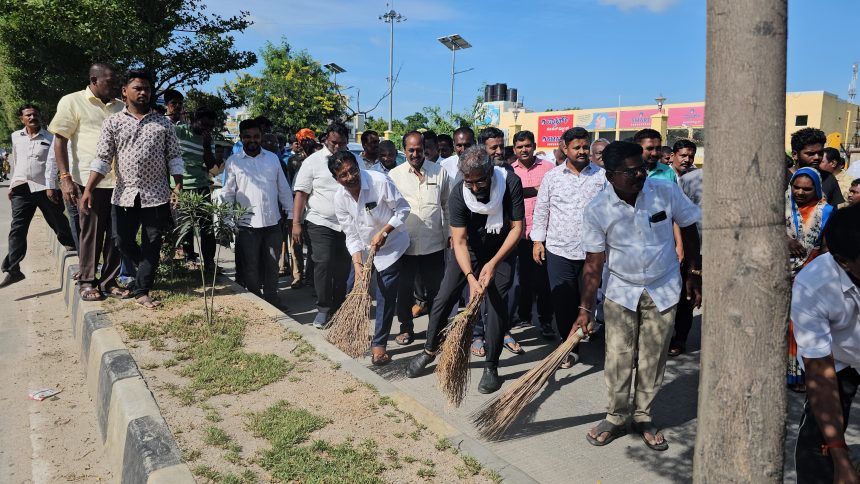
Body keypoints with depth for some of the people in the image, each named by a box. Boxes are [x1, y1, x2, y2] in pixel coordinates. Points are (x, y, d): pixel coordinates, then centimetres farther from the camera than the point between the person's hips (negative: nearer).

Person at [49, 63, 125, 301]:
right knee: (91, 233, 4)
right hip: (90, 180, -4)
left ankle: (109, 281, 17)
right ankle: (87, 281, 16)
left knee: (117, 234, 6)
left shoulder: (121, 107, 14)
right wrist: (65, 177, -11)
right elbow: (60, 140, -1)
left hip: (120, 181, 4)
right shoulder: (72, 102, 2)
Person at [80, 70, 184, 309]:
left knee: (152, 245, 3)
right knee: (123, 242, 6)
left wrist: (178, 187, -4)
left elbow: (174, 157, 6)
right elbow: (102, 160, 0)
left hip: (157, 196, 0)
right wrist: (88, 190, -9)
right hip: (124, 195, 1)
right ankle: (147, 271, 34)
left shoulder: (163, 123, 6)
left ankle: (141, 290, 14)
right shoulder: (113, 123, 5)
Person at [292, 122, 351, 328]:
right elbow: (301, 193, -5)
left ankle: (337, 309, 22)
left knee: (343, 267, 8)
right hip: (321, 223, -3)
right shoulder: (313, 161, -3)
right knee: (323, 262, -13)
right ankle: (323, 309, -1)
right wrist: (296, 223, -11)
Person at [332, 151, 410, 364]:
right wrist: (357, 262, -18)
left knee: (386, 296, -3)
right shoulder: (340, 198, -10)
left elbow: (403, 209, -17)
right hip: (364, 248, 5)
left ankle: (379, 344, 9)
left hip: (391, 246, -5)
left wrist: (383, 233, -24)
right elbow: (351, 234, -7)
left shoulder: (379, 181, -25)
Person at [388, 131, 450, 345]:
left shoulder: (439, 172, 2)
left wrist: (450, 234, 7)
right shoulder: (394, 175, 1)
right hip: (404, 244, 0)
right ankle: (406, 328, 26)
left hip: (434, 244, 0)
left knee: (435, 289, 9)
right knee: (404, 289, 10)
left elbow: (447, 206, 9)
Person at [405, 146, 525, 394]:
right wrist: (470, 277, -38)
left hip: (501, 250, -1)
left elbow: (517, 227, -21)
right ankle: (429, 351, 22)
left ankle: (491, 366, 9)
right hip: (468, 249, 1)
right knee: (443, 299, 0)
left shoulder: (510, 182, -28)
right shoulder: (458, 193, -27)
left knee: (498, 306, -8)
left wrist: (493, 264, -28)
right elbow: (459, 241, -25)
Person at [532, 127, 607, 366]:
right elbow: (541, 210, 8)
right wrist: (538, 240, 4)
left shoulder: (601, 176, 2)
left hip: (591, 251, -1)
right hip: (558, 250, 1)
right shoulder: (552, 176, 4)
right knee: (562, 302, 4)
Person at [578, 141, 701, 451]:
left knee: (653, 360, 9)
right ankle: (616, 418, 22)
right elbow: (593, 264, -10)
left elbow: (688, 229, 2)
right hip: (621, 291, -1)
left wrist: (695, 275, 4)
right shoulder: (598, 210, -15)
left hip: (663, 290, 1)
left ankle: (643, 417, 28)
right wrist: (584, 310, -12)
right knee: (618, 360, 1)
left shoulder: (666, 192, -14)